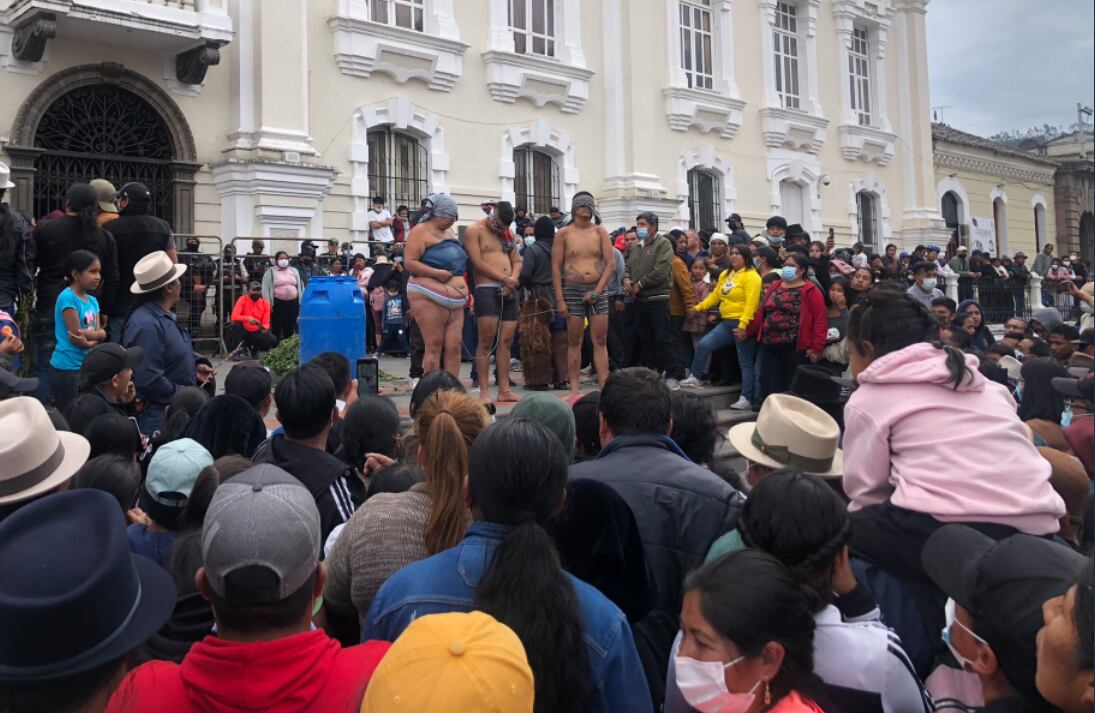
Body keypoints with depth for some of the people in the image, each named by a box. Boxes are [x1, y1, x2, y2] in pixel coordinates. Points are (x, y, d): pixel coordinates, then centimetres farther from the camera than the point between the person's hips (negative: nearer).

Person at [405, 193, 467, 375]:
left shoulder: (448, 232, 22)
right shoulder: (421, 231, -2)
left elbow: (459, 264, 31)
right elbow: (409, 263, -12)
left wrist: (465, 289, 18)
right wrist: (437, 273, -18)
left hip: (456, 302, 7)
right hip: (429, 299, -7)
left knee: (454, 347, 0)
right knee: (434, 347, -8)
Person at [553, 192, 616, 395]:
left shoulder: (600, 232, 8)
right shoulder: (564, 234, 3)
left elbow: (611, 264, 2)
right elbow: (556, 268, 0)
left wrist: (597, 291, -8)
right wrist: (560, 299, -7)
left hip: (598, 290, 2)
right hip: (572, 290, -1)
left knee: (600, 341, 0)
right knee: (574, 342, 2)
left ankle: (604, 387, 0)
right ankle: (574, 389, 6)